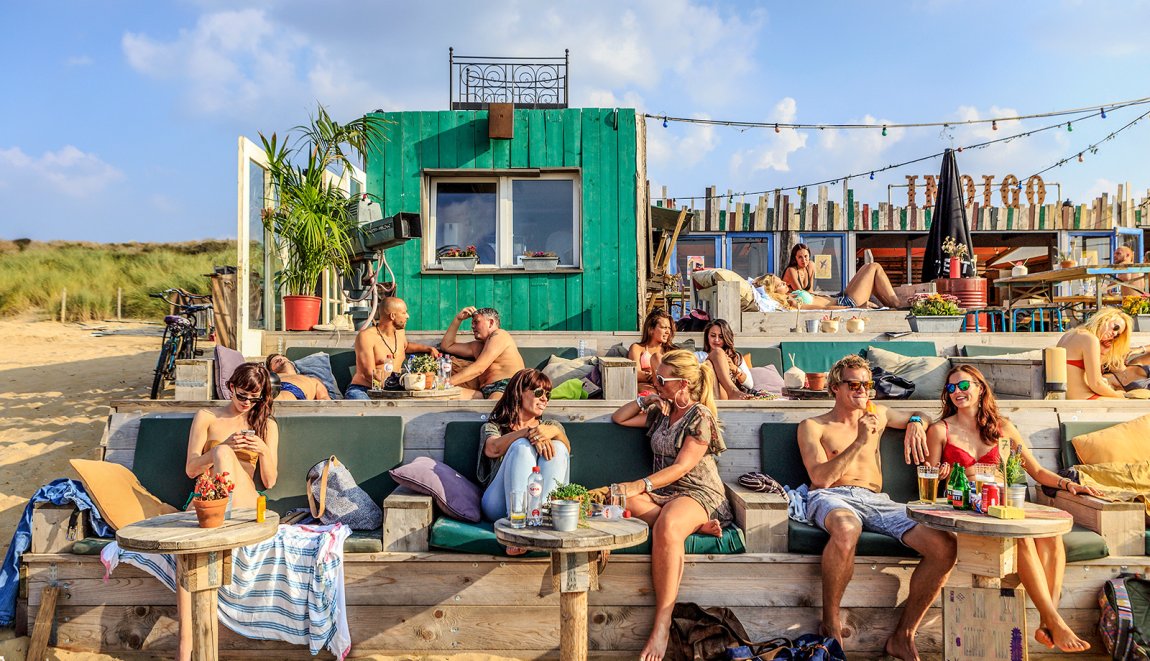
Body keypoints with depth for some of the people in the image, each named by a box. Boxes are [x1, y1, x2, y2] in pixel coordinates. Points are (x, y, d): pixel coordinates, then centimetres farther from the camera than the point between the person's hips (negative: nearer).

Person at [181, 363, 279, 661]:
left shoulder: (266, 425, 14)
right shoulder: (206, 417, 13)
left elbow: (269, 481, 9)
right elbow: (191, 469, 6)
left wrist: (264, 451, -12)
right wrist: (225, 446, -10)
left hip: (244, 502, 0)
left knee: (222, 453, -30)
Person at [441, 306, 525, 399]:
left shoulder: (499, 335, 3)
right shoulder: (477, 346, 31)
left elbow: (478, 368, -9)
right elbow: (446, 346, 39)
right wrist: (458, 319, 29)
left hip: (508, 388, -8)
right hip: (485, 392, 8)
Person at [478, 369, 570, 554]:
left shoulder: (551, 426, 27)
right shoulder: (493, 426, 20)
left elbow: (566, 449, 2)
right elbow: (492, 449, -6)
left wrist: (555, 432, -20)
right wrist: (528, 433, -22)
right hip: (501, 503, -1)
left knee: (557, 448, -21)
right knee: (522, 446, -25)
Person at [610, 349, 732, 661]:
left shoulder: (701, 416, -4)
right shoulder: (660, 413, 19)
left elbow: (681, 467, -14)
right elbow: (618, 418, 30)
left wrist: (640, 486, -25)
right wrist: (645, 400, 14)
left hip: (699, 494, -7)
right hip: (662, 492, 7)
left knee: (666, 525, -41)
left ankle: (661, 627, -41)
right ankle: (695, 525, -25)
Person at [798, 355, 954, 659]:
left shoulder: (877, 414, 25)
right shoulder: (812, 426, 10)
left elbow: (920, 417, 43)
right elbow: (821, 478, -4)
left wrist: (915, 423, 17)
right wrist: (860, 441, -7)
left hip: (877, 500, 5)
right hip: (832, 497, -5)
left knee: (945, 545, -22)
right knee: (846, 530, -44)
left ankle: (902, 636, -8)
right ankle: (830, 623, -21)